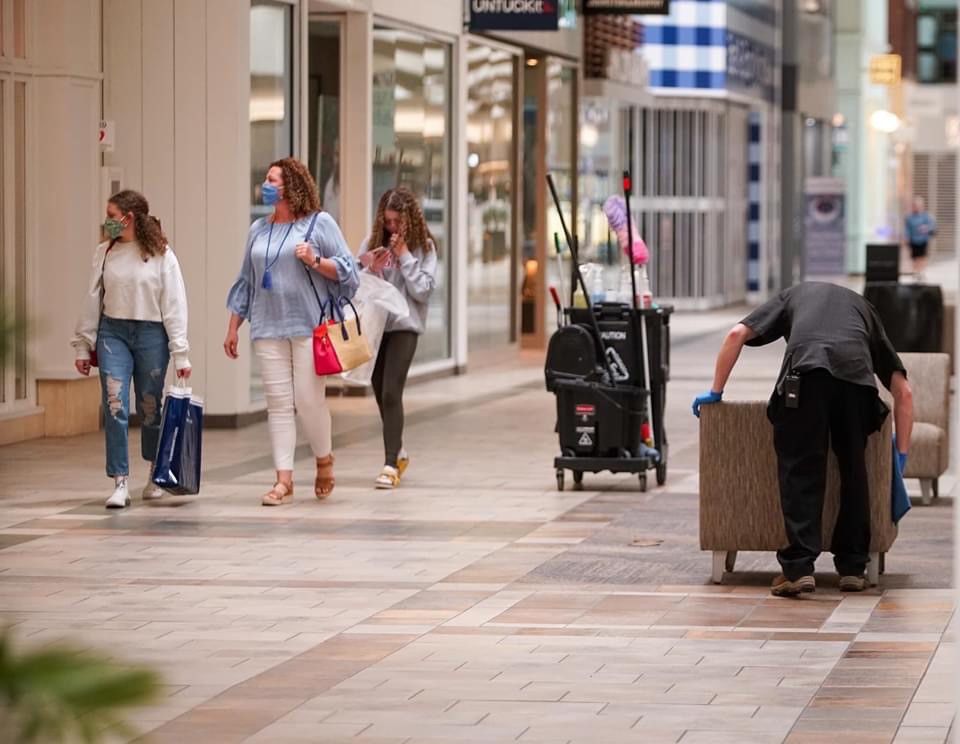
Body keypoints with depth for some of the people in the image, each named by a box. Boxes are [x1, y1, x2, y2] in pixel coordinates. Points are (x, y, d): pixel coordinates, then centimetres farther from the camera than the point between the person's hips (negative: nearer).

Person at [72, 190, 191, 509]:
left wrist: (180, 353, -7)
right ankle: (120, 483, -8)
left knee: (150, 407, 8)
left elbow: (175, 306, -3)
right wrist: (83, 345, 9)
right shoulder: (105, 253, 6)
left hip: (151, 334, -2)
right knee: (115, 406, -9)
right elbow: (93, 300, 10)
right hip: (112, 333, 2)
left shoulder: (160, 255, -3)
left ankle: (156, 475, 29)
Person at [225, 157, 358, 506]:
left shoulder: (319, 223, 1)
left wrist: (315, 261, -17)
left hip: (309, 327, -4)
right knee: (278, 402, 0)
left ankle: (324, 461, 19)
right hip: (268, 329, 4)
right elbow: (246, 281, 21)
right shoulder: (258, 230, 16)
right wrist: (233, 327, 18)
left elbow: (347, 270, 0)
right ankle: (284, 480, 0)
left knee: (309, 399, -6)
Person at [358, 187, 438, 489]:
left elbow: (423, 291, -8)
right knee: (381, 395, 13)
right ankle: (398, 452, 34)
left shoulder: (423, 247, -2)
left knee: (391, 393, -16)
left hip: (404, 325, -4)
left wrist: (404, 256, -11)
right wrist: (369, 269, -14)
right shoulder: (372, 243, 5)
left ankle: (391, 464, -18)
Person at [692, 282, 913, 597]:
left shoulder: (792, 296, 39)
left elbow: (737, 334, 22)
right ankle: (852, 567, 19)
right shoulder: (863, 308, 41)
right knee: (853, 470, 17)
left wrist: (716, 391, 30)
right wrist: (901, 454, 38)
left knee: (800, 470, 2)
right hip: (856, 373, 2)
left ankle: (799, 567, -8)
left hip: (806, 368, -2)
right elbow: (903, 391, 34)